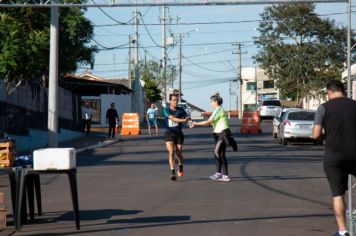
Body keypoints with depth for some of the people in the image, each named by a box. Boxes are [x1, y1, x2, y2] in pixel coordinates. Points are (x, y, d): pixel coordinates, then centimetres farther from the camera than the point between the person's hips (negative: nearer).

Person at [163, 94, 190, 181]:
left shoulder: (181, 110, 2)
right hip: (169, 133, -2)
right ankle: (172, 173, -17)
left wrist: (188, 119, -31)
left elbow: (187, 118, -6)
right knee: (171, 152, -15)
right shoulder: (166, 110, -6)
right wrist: (183, 120, -35)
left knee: (179, 153, 7)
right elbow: (172, 118, -22)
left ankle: (180, 166, 39)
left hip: (179, 133, 2)